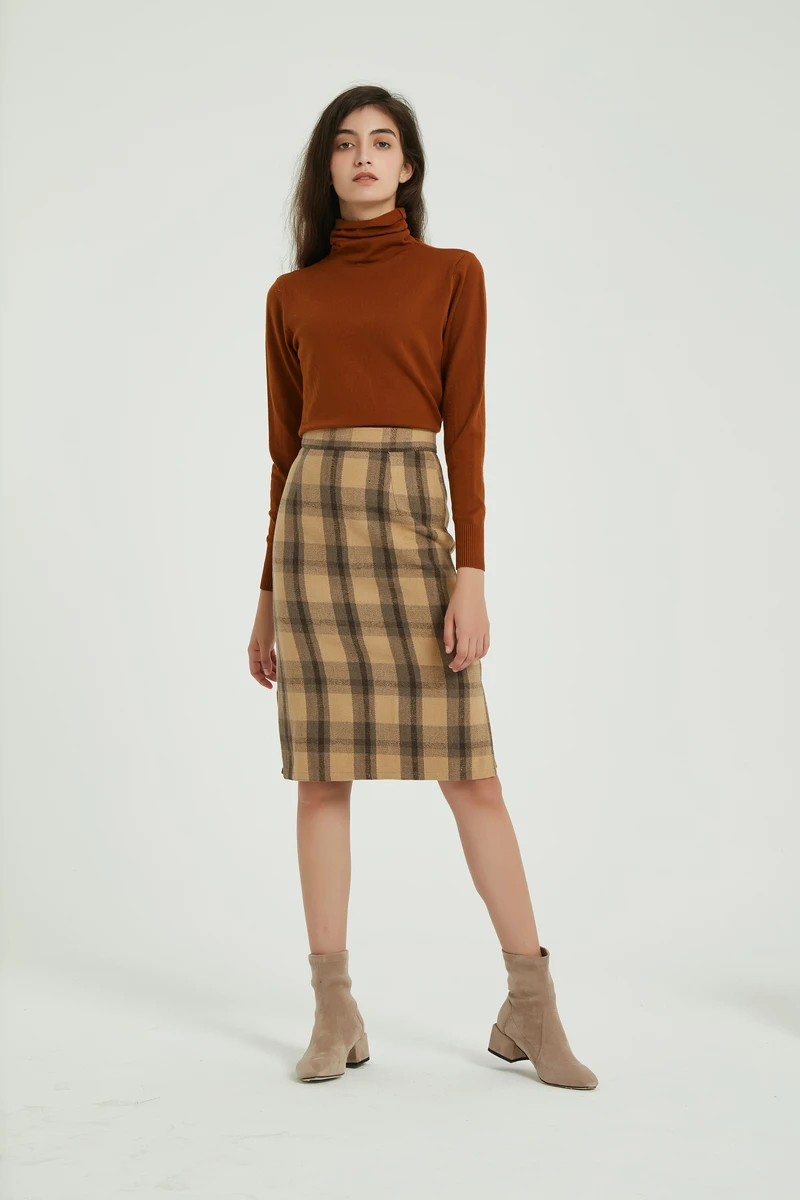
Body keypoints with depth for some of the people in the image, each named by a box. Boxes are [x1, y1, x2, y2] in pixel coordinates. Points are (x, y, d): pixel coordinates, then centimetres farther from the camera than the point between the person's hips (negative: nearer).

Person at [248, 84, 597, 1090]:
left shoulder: (452, 274, 8)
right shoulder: (292, 295, 13)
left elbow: (467, 428, 0)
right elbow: (285, 445, 14)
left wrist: (471, 576, -9)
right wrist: (268, 597, 13)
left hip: (411, 518, -2)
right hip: (313, 519, 2)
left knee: (468, 769, -4)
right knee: (322, 772, 1)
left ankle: (531, 1008, 7)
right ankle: (335, 1013, 10)